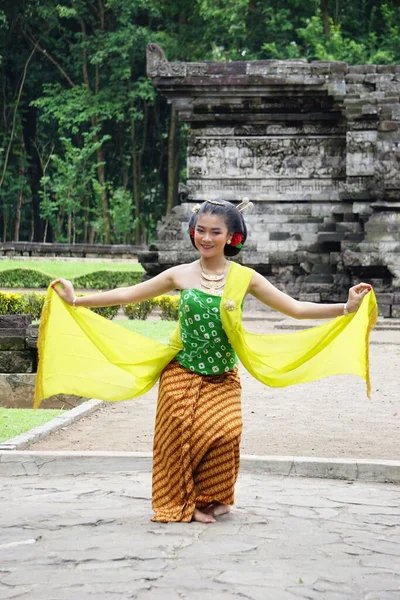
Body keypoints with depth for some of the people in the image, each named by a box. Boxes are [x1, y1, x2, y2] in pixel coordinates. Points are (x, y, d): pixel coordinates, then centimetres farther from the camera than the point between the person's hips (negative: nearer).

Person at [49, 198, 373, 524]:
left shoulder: (245, 278, 0)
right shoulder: (180, 275, 0)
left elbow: (295, 308, -1)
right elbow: (128, 294, 6)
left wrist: (346, 308, -10)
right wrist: (76, 299, 4)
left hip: (223, 378, 0)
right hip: (182, 374, 0)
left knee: (225, 433, -17)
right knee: (182, 434, -8)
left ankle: (214, 498, 8)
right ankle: (186, 503, 14)